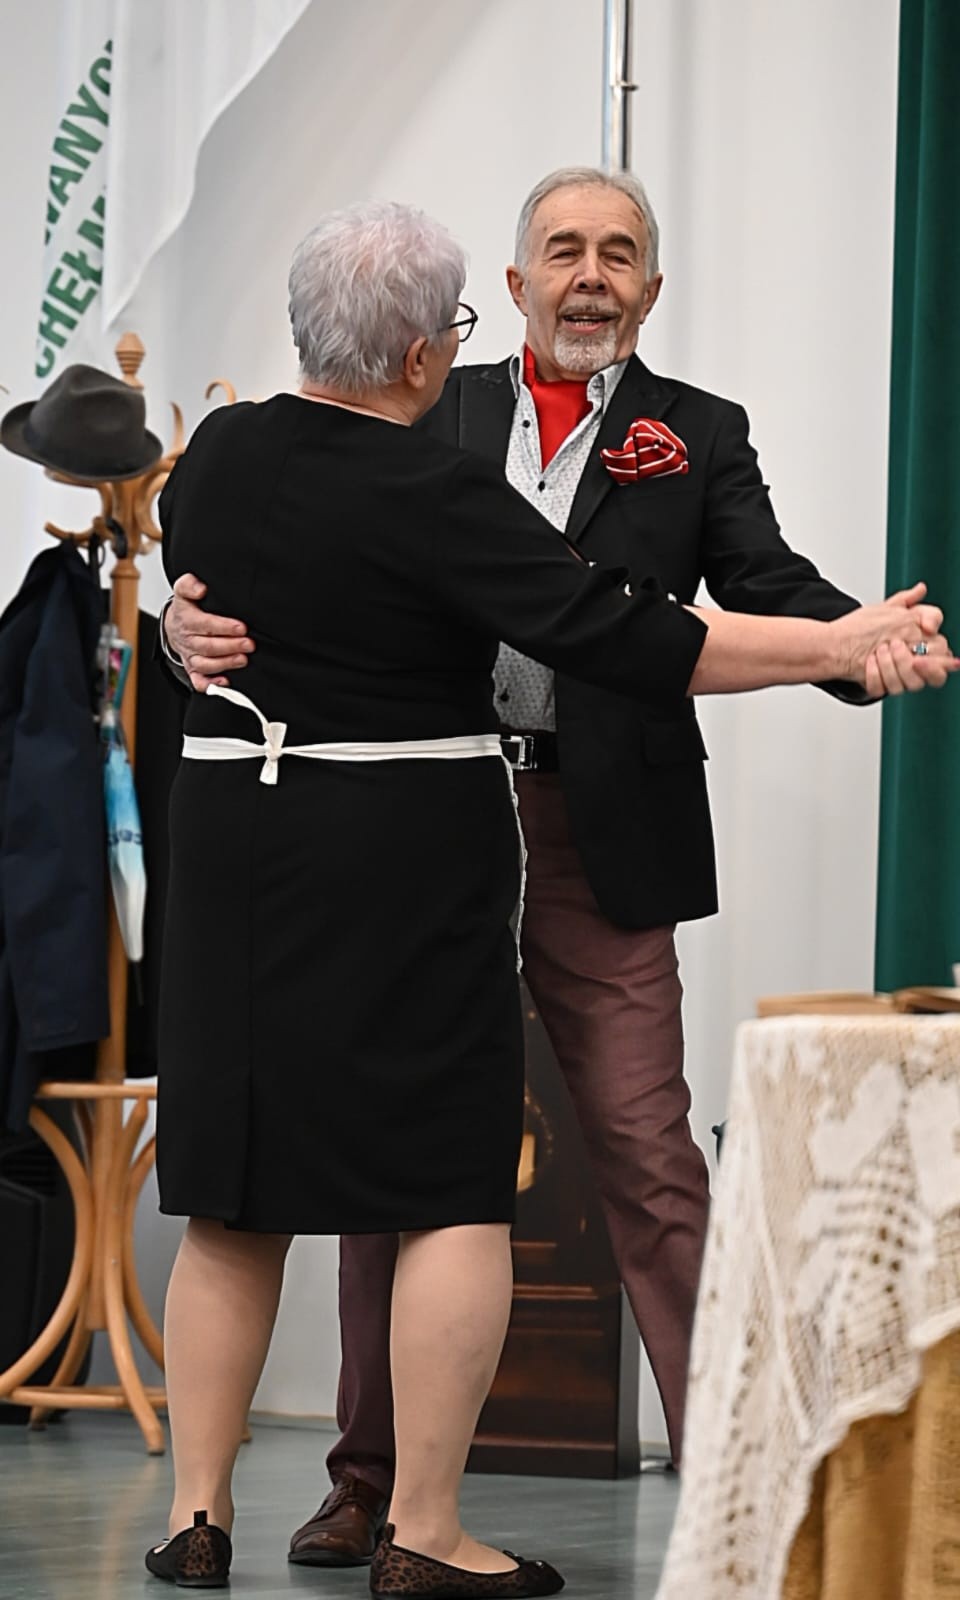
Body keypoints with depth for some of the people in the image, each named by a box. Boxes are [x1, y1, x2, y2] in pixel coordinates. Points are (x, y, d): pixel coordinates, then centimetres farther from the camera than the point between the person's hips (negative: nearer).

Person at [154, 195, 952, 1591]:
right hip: (409, 855, -6)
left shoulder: (216, 454, 4)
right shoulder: (431, 497, -16)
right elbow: (623, 638, -18)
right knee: (454, 1190, 0)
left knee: (234, 1193, 11)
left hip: (232, 834, 6)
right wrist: (842, 648, -15)